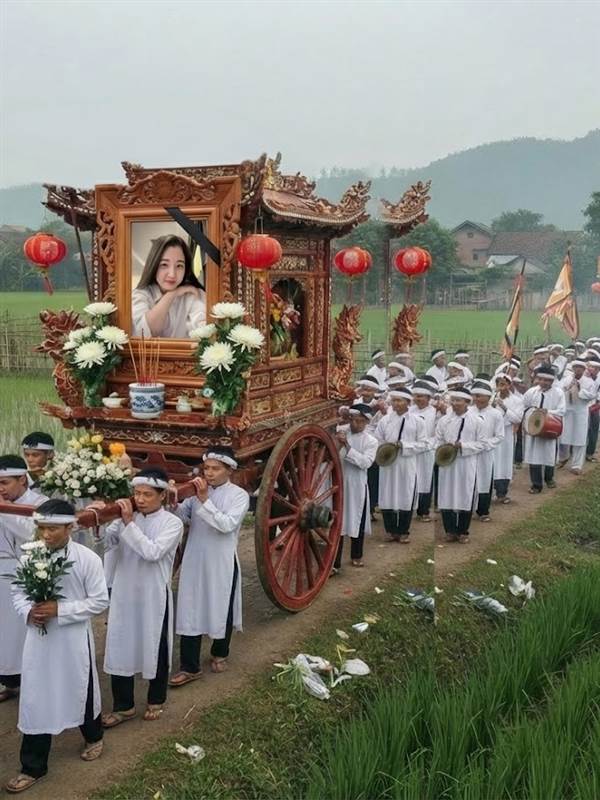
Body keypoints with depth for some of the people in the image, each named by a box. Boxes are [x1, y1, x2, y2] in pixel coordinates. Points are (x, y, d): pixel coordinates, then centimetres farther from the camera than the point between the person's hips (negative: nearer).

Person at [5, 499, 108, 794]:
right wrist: (28, 612, -15)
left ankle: (93, 737, 47)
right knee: (35, 698, 9)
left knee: (80, 690, 18)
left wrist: (60, 610, -21)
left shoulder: (87, 559, -16)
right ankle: (33, 766, 23)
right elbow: (18, 592, 6)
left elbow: (99, 601, -13)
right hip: (38, 639, 3)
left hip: (74, 639, -3)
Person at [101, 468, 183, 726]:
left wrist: (129, 523, -22)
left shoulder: (172, 523, -10)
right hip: (124, 594, 4)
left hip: (153, 597, -4)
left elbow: (153, 552, -24)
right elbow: (105, 542, -5)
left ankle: (156, 701, 32)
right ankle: (123, 706, 26)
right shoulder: (127, 517, 4)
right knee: (120, 648, 10)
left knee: (155, 649, 11)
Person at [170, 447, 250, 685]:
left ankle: (219, 654, 37)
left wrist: (204, 500, -26)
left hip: (222, 564, -3)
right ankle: (190, 667, 13)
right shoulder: (197, 491, 4)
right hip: (194, 562, 3)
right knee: (190, 613, 4)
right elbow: (182, 516, -7)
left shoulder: (239, 495, -9)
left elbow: (227, 524, -22)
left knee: (221, 611, 13)